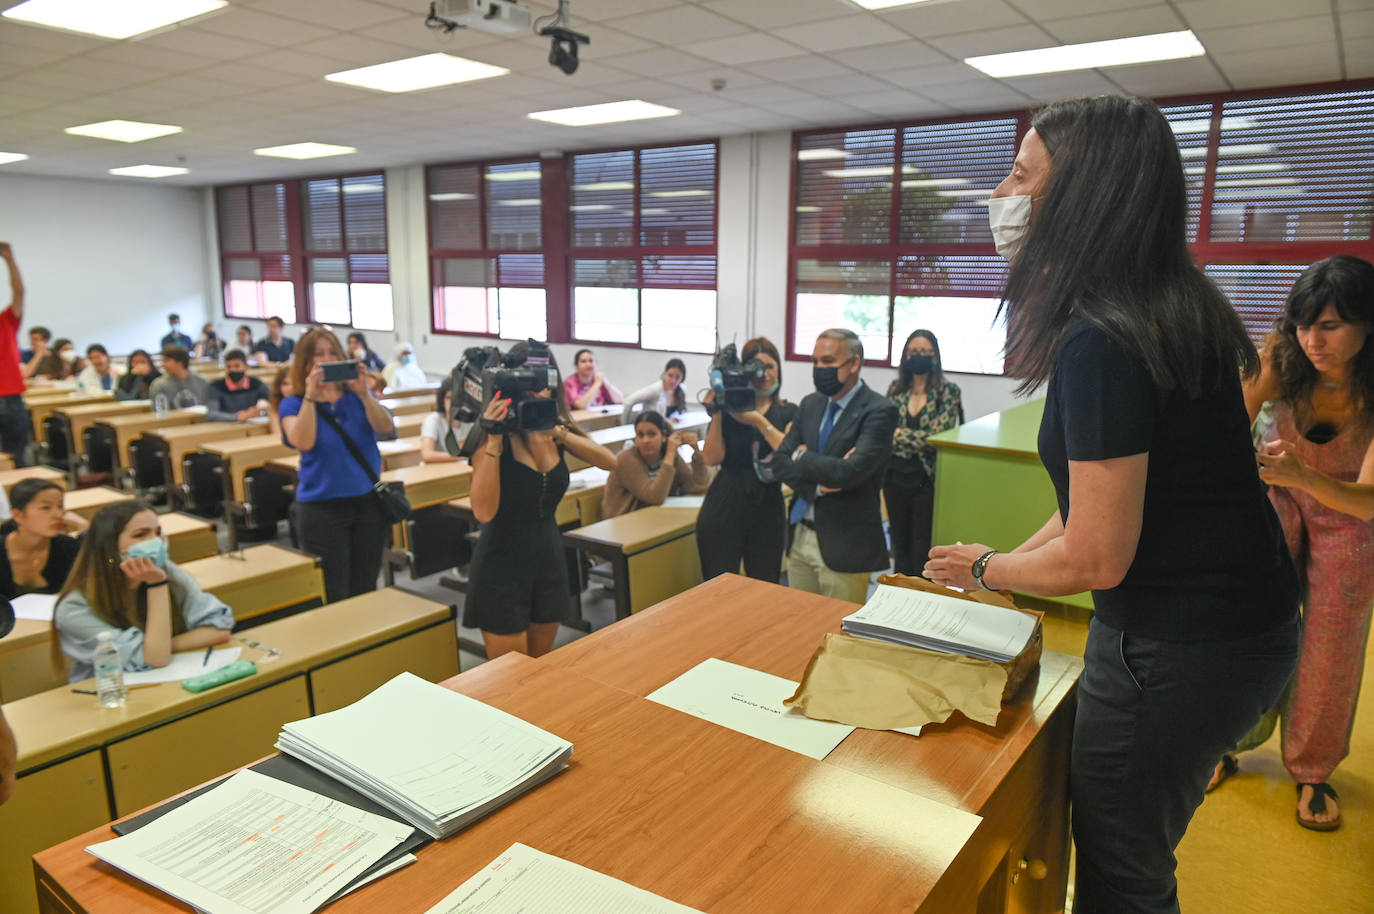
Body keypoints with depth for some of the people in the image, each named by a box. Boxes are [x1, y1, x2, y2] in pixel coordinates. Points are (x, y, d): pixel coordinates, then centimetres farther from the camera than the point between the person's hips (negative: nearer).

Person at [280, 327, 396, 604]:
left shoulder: (355, 396, 4)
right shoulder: (293, 404, -1)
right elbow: (303, 443, -19)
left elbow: (386, 428, -12)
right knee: (333, 598, 0)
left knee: (365, 591, 10)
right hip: (322, 508, -2)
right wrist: (310, 395, -22)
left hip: (369, 501, 2)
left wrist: (364, 394, -25)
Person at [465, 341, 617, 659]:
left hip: (549, 558, 5)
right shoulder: (495, 434, -14)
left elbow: (609, 461, -13)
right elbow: (484, 512, -26)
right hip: (502, 565, -5)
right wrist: (494, 442, -30)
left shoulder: (556, 429, 2)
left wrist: (560, 433, -23)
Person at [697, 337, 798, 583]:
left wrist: (759, 421, -16)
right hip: (724, 508, -1)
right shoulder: (728, 407, 3)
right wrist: (716, 413, -12)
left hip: (767, 510, 1)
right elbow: (712, 458, -6)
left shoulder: (788, 412, 7)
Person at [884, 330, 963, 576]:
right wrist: (921, 436, -12)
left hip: (927, 479, -4)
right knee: (900, 543, 15)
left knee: (923, 549, 3)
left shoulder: (948, 391, -5)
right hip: (895, 477, 4)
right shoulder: (896, 388, 7)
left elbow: (940, 437, -15)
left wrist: (900, 434, -13)